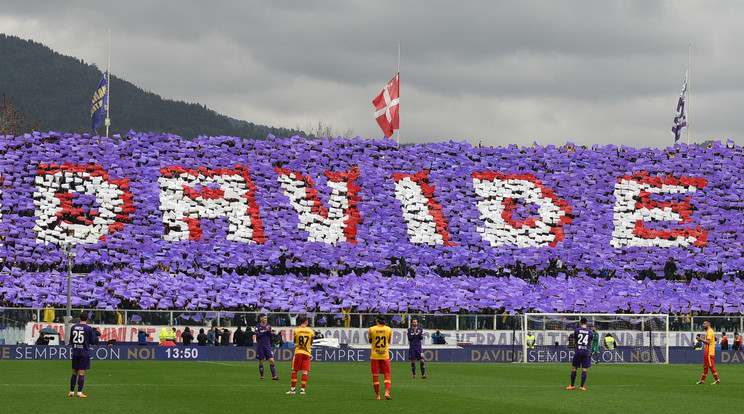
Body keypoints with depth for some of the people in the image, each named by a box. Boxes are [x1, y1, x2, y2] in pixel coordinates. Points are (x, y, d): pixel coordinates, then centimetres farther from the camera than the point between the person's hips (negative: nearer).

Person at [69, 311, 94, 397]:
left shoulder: (73, 327, 5)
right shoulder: (88, 328, -7)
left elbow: (70, 341, 11)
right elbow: (92, 341, -1)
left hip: (75, 352, 4)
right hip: (84, 353, -4)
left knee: (74, 373, 11)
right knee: (82, 373, -4)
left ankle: (71, 392, 13)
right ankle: (79, 392, -8)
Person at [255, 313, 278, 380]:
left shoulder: (268, 326, 7)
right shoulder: (258, 326, -3)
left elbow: (271, 335, 5)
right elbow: (258, 335, -13)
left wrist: (269, 331, -14)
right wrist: (265, 331, -18)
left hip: (267, 346, 2)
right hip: (260, 346, -2)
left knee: (271, 360, -7)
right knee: (261, 362, 3)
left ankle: (274, 376, -6)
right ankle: (262, 376, 15)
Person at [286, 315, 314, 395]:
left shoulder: (296, 331, -2)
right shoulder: (310, 331, 1)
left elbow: (295, 341, 11)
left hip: (298, 352, -1)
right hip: (307, 353, 1)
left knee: (294, 370, 6)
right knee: (305, 372, 0)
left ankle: (293, 388, 4)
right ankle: (302, 389, -5)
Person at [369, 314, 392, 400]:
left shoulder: (372, 329, -6)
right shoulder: (388, 329, 0)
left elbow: (370, 341, 7)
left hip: (374, 355, -1)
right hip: (385, 355, 1)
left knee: (375, 375, 5)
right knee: (387, 374, 6)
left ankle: (378, 395, 7)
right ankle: (387, 392, -12)